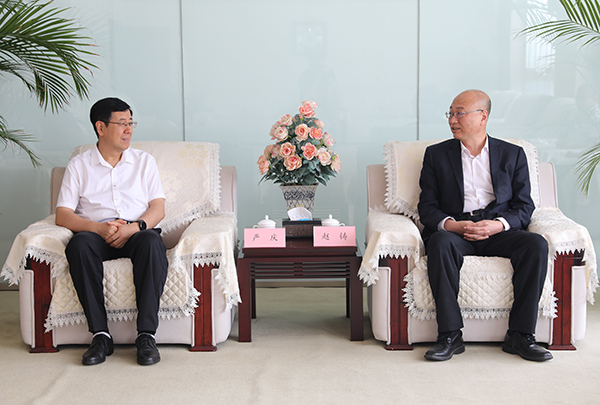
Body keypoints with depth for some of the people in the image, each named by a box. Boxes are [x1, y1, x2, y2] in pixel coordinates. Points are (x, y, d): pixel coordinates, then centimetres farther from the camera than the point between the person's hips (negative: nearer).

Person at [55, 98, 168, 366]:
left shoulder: (144, 161, 18)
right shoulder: (79, 166, 14)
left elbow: (158, 208, 8)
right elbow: (63, 215, 4)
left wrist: (134, 227, -15)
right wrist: (100, 227, -15)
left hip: (137, 232, 0)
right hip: (96, 233, 0)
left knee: (152, 242, -36)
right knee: (79, 245, -36)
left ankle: (146, 335, -34)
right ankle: (100, 335, -31)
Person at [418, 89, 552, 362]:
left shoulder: (512, 155, 15)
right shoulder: (436, 154, 14)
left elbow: (524, 206, 7)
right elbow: (427, 206, 7)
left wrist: (499, 224, -14)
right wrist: (451, 224, -15)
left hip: (499, 231, 1)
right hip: (454, 230, -1)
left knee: (536, 245, -29)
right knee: (440, 243, -35)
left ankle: (520, 335, -21)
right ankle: (450, 336, -30)